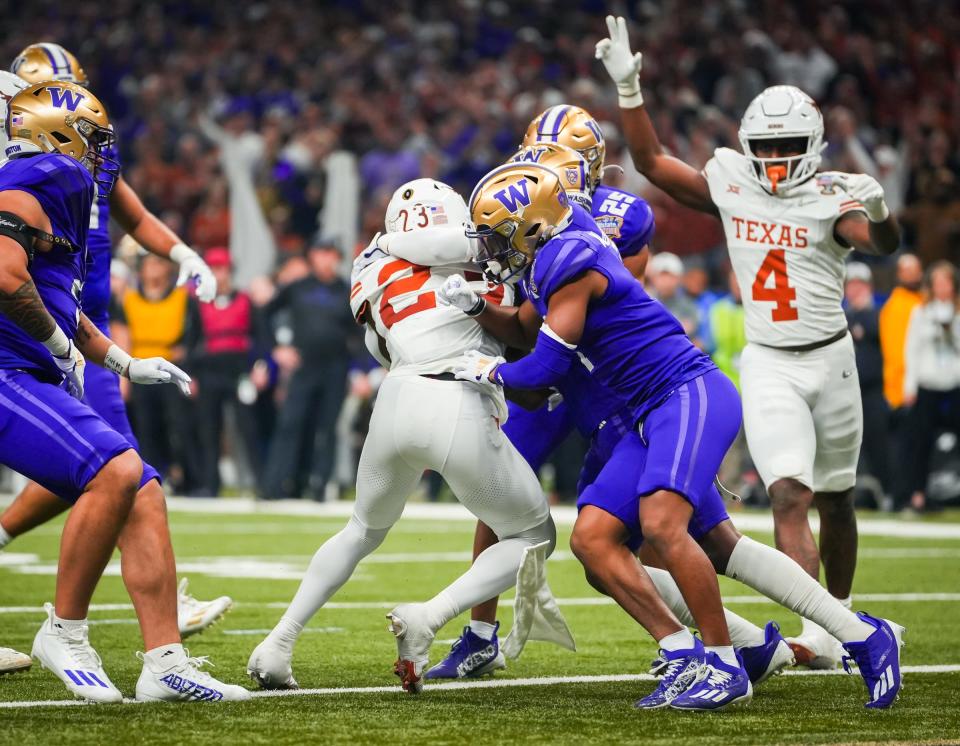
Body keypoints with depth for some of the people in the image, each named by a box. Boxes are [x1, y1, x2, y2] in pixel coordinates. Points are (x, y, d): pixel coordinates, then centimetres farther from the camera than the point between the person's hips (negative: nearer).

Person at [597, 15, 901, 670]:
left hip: (829, 358, -1)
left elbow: (882, 245, -26)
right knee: (790, 497, -15)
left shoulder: (831, 197, -9)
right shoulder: (732, 186, 1)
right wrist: (629, 87, -2)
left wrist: (877, 214, -49)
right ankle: (819, 637, -23)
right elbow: (652, 161, 7)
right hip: (768, 368, 1)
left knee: (835, 500, 13)